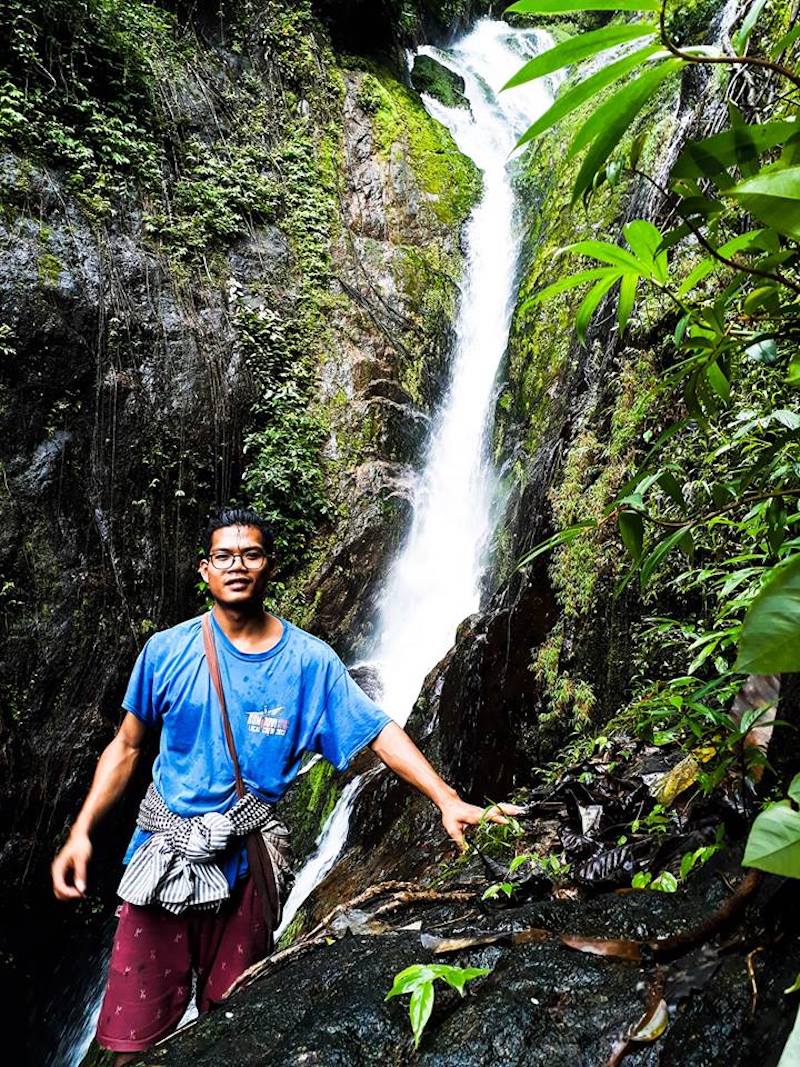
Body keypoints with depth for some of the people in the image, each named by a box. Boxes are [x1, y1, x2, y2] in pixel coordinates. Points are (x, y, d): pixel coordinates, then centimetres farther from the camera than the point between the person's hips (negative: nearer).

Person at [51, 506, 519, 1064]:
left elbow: (380, 733, -7)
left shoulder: (310, 660, -6)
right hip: (163, 853, 0)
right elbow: (126, 747, 4)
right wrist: (81, 831, -5)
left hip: (246, 863, 0)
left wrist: (448, 800, -17)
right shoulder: (168, 651, -4)